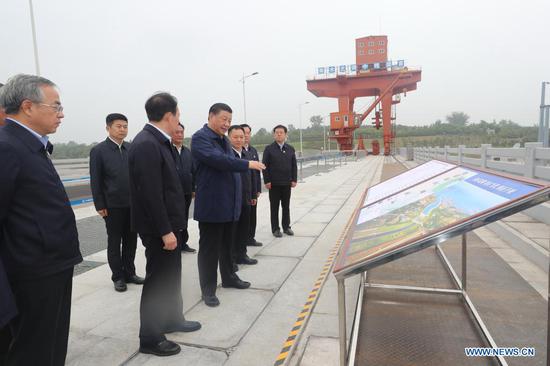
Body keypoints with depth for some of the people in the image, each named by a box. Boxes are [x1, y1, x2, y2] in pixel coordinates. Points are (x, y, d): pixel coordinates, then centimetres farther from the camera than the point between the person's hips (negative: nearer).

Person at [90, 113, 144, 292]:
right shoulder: (98, 150, -5)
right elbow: (95, 181, -6)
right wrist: (100, 206, -9)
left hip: (133, 204, 4)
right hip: (113, 206, -4)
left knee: (131, 240, 12)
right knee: (114, 242, 8)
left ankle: (129, 273, 26)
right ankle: (118, 277, 21)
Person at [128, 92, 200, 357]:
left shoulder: (158, 141, 9)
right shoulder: (146, 145, -22)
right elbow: (150, 193, -25)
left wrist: (172, 227, 15)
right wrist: (165, 231, -22)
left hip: (168, 224, 10)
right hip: (158, 228, -10)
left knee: (171, 276, 22)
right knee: (157, 280, 4)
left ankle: (172, 319, 40)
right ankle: (150, 338, 20)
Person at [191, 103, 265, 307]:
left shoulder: (224, 140, 15)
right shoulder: (200, 138, -12)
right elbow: (217, 159, -27)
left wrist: (235, 198, 15)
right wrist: (247, 164, -26)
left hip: (228, 203, 8)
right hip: (211, 204, -8)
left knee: (227, 244, 20)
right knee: (209, 248, 3)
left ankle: (228, 277, 36)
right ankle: (208, 289, 15)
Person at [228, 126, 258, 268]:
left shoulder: (246, 154, 11)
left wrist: (253, 195, 17)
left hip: (245, 199, 7)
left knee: (244, 229, 15)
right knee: (231, 230, 5)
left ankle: (241, 255, 29)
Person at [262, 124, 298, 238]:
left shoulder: (290, 149, 9)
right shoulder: (269, 149, -1)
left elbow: (294, 166, 9)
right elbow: (265, 166, -5)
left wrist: (294, 180, 0)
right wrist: (267, 181, -11)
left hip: (287, 183, 3)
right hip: (274, 183, -3)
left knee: (286, 206, 11)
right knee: (274, 207, 4)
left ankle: (286, 227, 23)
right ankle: (275, 229, 13)